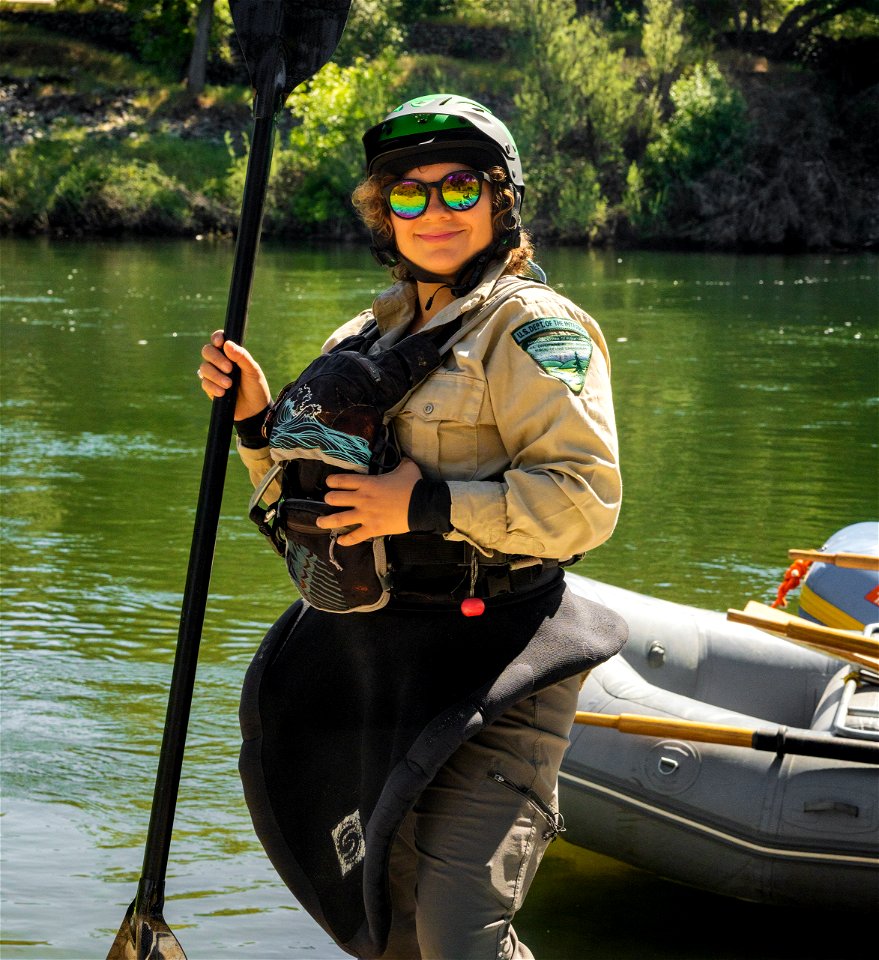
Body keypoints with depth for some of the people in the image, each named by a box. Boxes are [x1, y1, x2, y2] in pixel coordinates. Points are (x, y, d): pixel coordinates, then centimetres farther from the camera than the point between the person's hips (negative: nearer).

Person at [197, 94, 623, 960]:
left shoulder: (532, 328, -9)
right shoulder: (367, 337, 14)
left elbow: (584, 499, -20)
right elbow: (319, 503, 21)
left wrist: (430, 505, -24)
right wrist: (257, 418, 4)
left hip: (490, 659, -8)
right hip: (381, 660, 8)